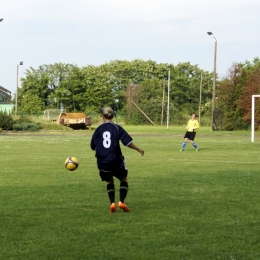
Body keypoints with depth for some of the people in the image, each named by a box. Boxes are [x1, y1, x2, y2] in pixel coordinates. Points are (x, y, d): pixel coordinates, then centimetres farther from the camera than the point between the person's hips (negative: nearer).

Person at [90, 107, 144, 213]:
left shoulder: (98, 129, 3)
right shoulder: (117, 128, -4)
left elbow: (93, 146, 9)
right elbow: (128, 142, -10)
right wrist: (138, 149, 4)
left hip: (102, 162, 2)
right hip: (116, 160, -2)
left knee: (109, 181, 21)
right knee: (124, 179, 17)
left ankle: (112, 203, 3)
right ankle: (121, 201, 0)